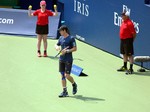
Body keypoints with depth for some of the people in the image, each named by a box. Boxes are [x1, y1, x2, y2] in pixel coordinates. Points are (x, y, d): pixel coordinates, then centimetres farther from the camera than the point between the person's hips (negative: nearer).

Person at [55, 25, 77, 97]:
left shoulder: (71, 38, -8)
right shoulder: (61, 38, 11)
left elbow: (75, 48, -12)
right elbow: (57, 45, 23)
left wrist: (67, 51, -22)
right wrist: (57, 47, 0)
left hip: (68, 60, -6)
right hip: (61, 59, 6)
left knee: (67, 75, -10)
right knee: (62, 75, 4)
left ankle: (74, 84, 19)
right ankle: (64, 91, 9)